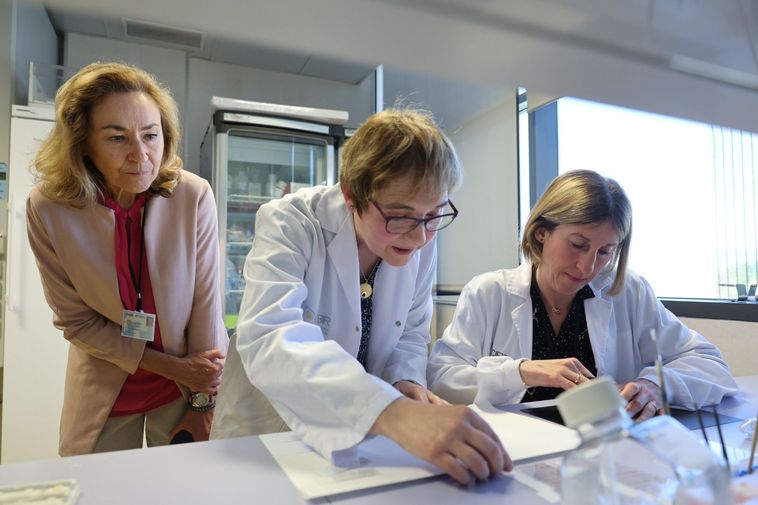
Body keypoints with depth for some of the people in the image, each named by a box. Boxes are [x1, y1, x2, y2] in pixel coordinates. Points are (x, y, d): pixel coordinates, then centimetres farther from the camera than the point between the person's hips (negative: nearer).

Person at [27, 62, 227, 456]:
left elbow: (206, 301, -14)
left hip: (187, 382, 0)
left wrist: (203, 401, -8)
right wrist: (168, 365, -14)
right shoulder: (47, 209, -16)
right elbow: (75, 320, -9)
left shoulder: (194, 196, -19)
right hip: (104, 390, 0)